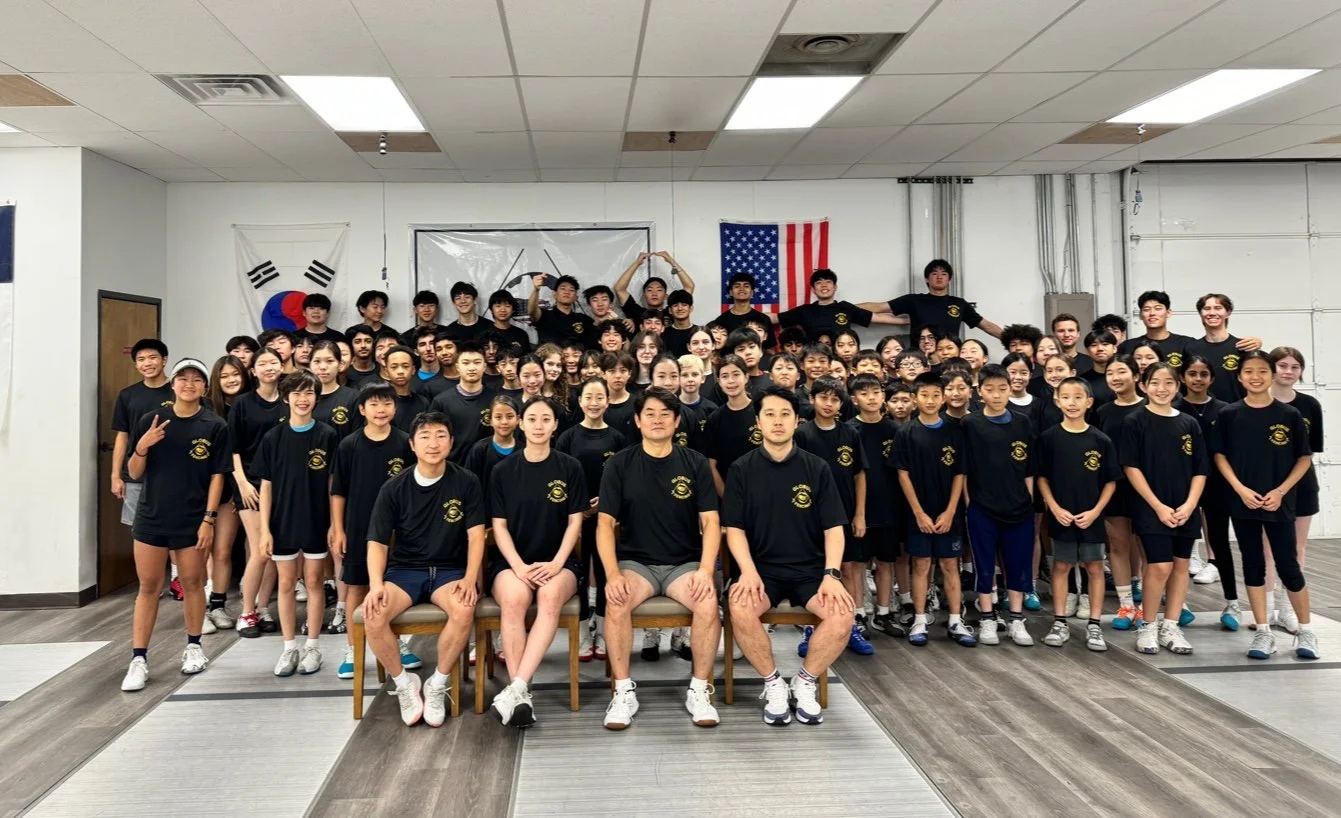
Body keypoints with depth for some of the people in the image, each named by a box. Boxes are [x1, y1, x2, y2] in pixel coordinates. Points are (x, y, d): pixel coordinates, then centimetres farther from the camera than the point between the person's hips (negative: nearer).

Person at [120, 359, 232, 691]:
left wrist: (209, 519, -9)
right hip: (150, 517, 1)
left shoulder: (215, 426, -3)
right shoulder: (150, 420, 1)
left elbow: (217, 476, -4)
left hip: (192, 520, -1)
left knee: (192, 583, 10)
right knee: (148, 587, 5)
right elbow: (135, 473, 3)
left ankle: (193, 647, 27)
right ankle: (139, 659, 10)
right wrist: (142, 447, -17)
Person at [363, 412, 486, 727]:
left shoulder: (466, 482, -1)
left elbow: (475, 535, -3)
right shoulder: (394, 488, 0)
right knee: (374, 615, -29)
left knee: (464, 609, -34)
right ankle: (404, 683, -2)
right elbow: (377, 542, -1)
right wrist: (376, 584, -19)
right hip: (403, 570, 1)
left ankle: (437, 685, -9)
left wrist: (470, 578, -19)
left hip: (450, 570, -1)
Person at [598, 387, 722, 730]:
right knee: (616, 601, -32)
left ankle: (700, 690, -10)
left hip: (685, 563, 1)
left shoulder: (695, 463, 4)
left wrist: (705, 570, -17)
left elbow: (710, 522, -1)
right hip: (636, 561, 0)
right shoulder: (620, 464, 2)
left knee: (708, 601, -30)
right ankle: (623, 691, -14)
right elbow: (605, 523, -3)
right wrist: (612, 573, -19)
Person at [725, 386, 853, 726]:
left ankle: (805, 683, -1)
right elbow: (734, 528, -1)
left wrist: (831, 574, -14)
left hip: (810, 569, 1)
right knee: (739, 608, -32)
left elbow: (833, 528, 2)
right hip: (762, 568, -1)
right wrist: (748, 571, -17)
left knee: (843, 613, -27)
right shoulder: (742, 469, 3)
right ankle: (773, 684, -6)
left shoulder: (817, 469, 5)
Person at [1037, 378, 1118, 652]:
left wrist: (1095, 511, -9)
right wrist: (1055, 508, -10)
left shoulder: (1101, 440, -4)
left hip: (1091, 517, 1)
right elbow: (1042, 478, 0)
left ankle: (1094, 625, 18)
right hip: (1060, 516, 0)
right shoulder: (1049, 438, -4)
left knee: (1095, 568, 8)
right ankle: (1060, 623, 18)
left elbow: (1111, 481, 1)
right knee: (1061, 566, 9)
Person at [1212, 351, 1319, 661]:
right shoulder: (1229, 415, -1)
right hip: (1242, 502, 1)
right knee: (1253, 565, 8)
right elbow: (1220, 456, 2)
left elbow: (1305, 458, 2)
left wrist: (1281, 491, -9)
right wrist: (1240, 489, -9)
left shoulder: (1289, 415, -3)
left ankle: (1305, 630, 21)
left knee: (1288, 566, 3)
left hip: (1280, 503, -1)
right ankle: (1263, 632, 17)